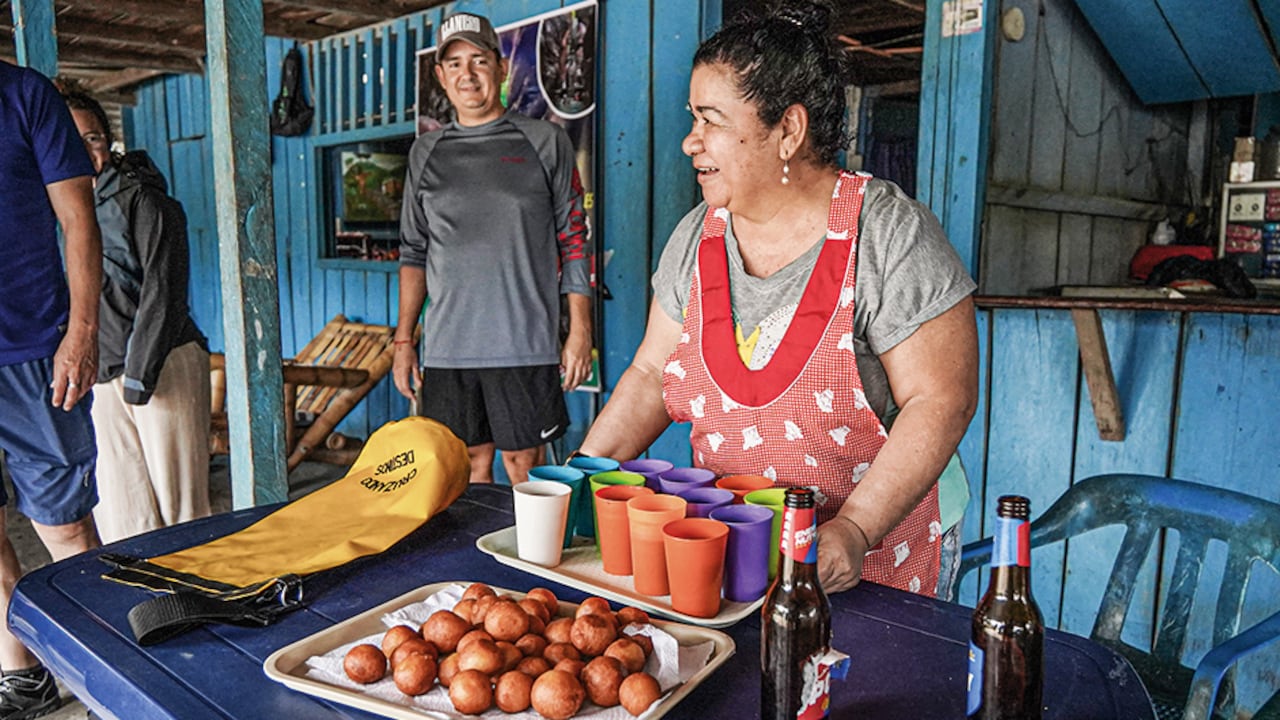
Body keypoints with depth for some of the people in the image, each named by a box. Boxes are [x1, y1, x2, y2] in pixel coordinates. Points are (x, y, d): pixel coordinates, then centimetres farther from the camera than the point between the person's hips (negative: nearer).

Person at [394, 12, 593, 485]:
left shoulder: (545, 142, 4)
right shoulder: (426, 152, 13)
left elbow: (573, 242, 2)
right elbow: (414, 252, 15)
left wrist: (580, 331, -4)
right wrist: (404, 340, 9)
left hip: (525, 345, -3)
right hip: (446, 349, 3)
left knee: (525, 469, 3)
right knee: (469, 468, 10)